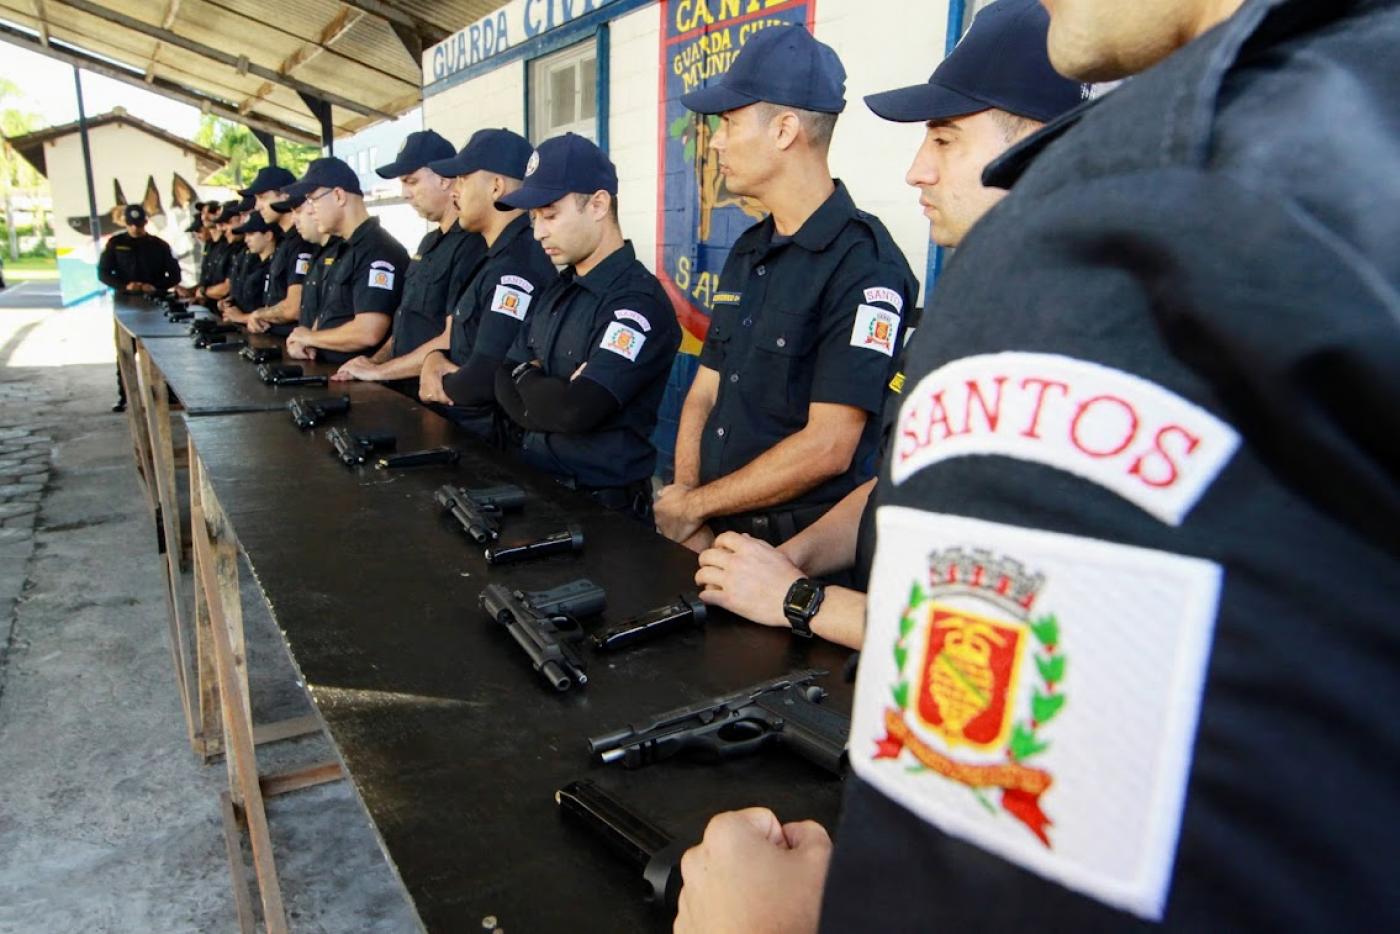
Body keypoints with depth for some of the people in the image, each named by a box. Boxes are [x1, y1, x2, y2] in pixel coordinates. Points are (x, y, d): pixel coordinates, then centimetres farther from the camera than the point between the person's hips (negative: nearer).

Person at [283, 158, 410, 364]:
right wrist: (303, 342, 2)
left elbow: (368, 333, -25)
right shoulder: (338, 251, 16)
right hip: (327, 368, 9)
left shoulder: (379, 251, -17)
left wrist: (310, 336, -9)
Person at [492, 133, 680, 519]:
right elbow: (505, 383, 7)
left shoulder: (639, 301, -16)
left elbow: (577, 409, -25)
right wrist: (551, 396, -13)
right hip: (532, 482, 6)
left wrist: (527, 377, -5)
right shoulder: (554, 291, 11)